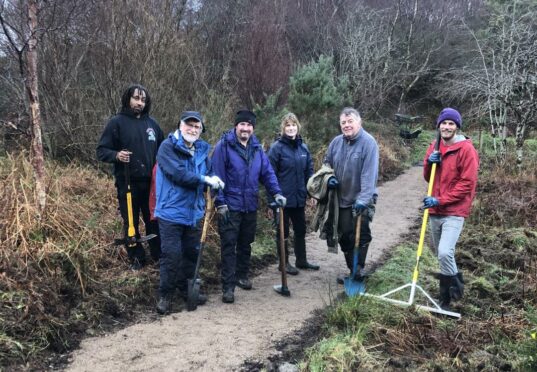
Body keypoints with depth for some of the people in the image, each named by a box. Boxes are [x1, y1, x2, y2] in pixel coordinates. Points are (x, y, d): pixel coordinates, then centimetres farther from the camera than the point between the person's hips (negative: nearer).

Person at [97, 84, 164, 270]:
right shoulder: (116, 122, -5)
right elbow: (101, 150, -6)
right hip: (128, 183, -3)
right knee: (131, 222, 7)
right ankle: (136, 258, 22)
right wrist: (116, 155, -25)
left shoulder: (151, 123, 8)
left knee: (154, 220, 12)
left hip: (151, 182, 3)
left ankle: (159, 255, 26)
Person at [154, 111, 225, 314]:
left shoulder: (202, 149, 10)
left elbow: (209, 173, 9)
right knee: (171, 254, -4)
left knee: (192, 252, 15)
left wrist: (214, 180, -15)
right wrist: (204, 179, -22)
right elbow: (177, 173, -23)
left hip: (194, 212, 6)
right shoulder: (168, 147, -10)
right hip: (172, 211, -6)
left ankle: (187, 289, 31)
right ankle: (165, 295, 11)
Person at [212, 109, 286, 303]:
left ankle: (242, 276, 35)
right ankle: (228, 286, 2)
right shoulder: (224, 146, -11)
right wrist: (220, 202, -16)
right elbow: (217, 176, -13)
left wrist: (276, 193, -6)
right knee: (229, 245, -3)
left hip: (250, 206, 6)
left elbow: (267, 172, 7)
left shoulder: (257, 148, 7)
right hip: (230, 206, -5)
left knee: (246, 243, 18)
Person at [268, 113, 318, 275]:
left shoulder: (303, 147, 5)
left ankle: (301, 260, 32)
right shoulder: (277, 148, -11)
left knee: (300, 230, 17)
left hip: (299, 198, 6)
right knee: (283, 231, 8)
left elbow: (309, 172, 10)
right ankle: (284, 263, 22)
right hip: (283, 198, -5)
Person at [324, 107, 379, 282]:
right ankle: (354, 271, 28)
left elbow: (369, 174, -24)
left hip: (361, 200, -7)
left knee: (361, 236, -8)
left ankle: (358, 272, 2)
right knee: (344, 236, 13)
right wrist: (330, 177, -1)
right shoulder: (336, 142, 3)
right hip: (342, 199, 7)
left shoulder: (368, 142, -16)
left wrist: (363, 199, -30)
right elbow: (327, 163, 19)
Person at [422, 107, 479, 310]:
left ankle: (454, 286, 7)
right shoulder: (434, 147, 9)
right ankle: (454, 279, 38)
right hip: (435, 211, 7)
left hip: (454, 212, -7)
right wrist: (429, 162, -7)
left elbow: (467, 183, -15)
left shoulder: (466, 149, -11)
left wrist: (441, 200, -19)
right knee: (439, 252, 15)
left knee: (445, 252, -19)